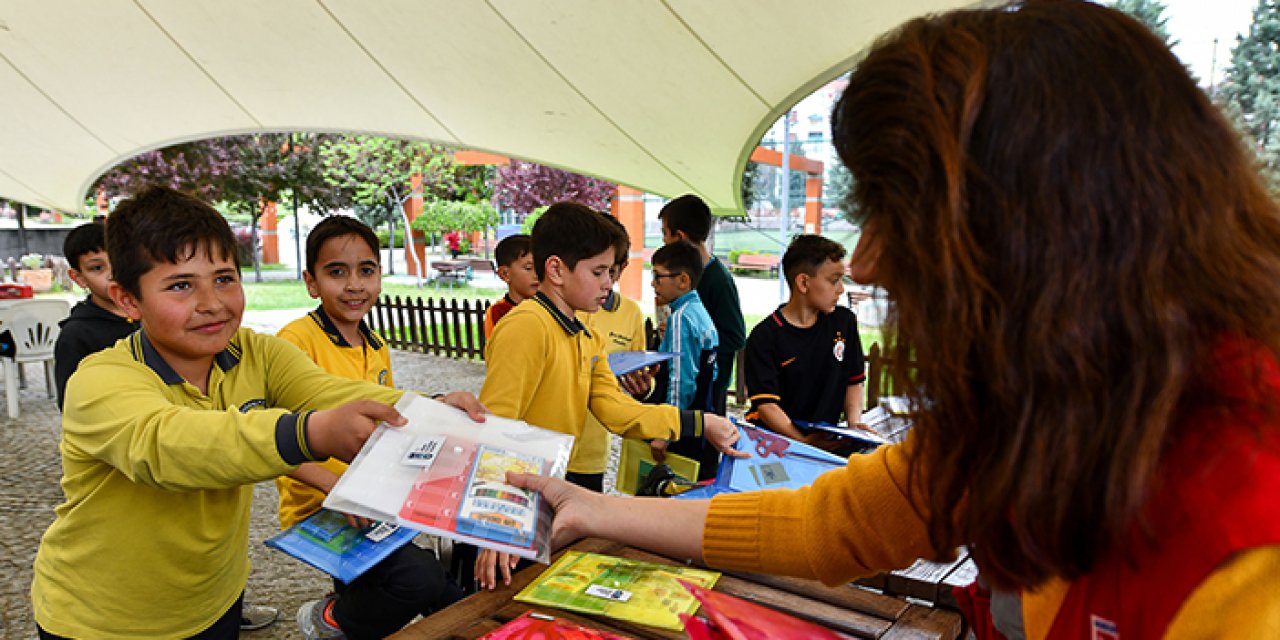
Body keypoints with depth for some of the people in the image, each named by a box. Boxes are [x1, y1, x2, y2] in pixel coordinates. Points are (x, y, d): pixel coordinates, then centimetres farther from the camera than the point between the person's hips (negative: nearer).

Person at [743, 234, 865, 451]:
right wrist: (803, 441, -26)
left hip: (826, 439, 4)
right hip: (772, 439, -4)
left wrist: (855, 425, 2)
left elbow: (854, 381, 17)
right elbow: (766, 404, -13)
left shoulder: (844, 322, 9)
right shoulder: (764, 336, -8)